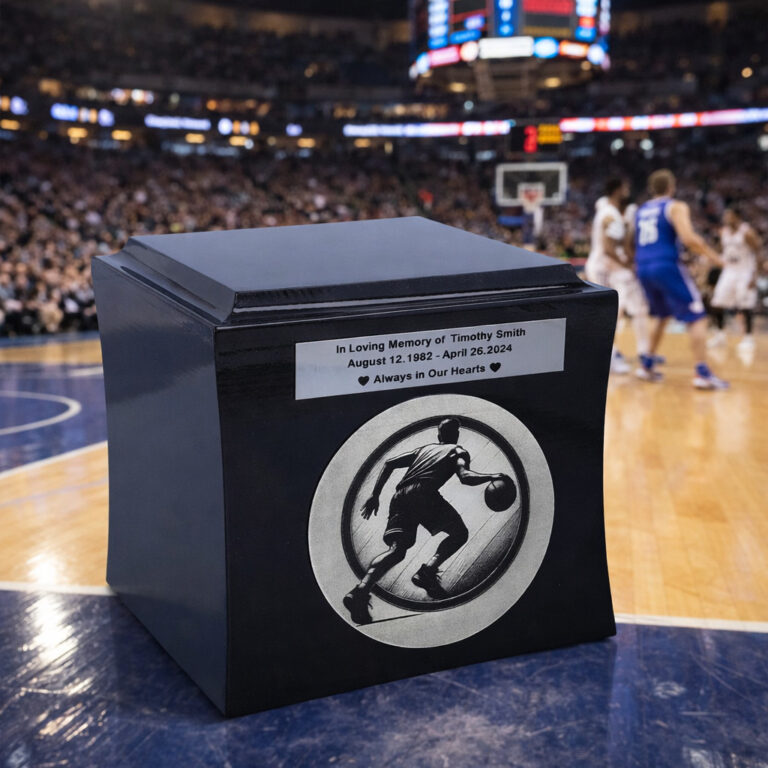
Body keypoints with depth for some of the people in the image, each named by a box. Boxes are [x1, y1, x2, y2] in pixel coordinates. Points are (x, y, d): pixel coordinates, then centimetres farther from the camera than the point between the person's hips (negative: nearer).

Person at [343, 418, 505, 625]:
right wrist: (492, 477, 6)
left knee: (397, 549, -4)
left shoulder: (425, 448, 35)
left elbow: (389, 463, 26)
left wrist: (375, 495, 25)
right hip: (424, 493, -5)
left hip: (400, 495, 5)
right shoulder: (458, 451, 20)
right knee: (459, 534, 13)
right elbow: (465, 477, -2)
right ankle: (427, 572, -8)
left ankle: (361, 590, -27)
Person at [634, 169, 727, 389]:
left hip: (643, 268, 7)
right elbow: (689, 238, -16)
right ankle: (702, 373, -10)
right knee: (696, 317, -2)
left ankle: (648, 364, 25)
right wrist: (712, 256, -6)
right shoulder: (676, 207, -3)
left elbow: (637, 242, 21)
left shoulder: (640, 211, 17)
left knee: (661, 315, 27)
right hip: (667, 266, -7)